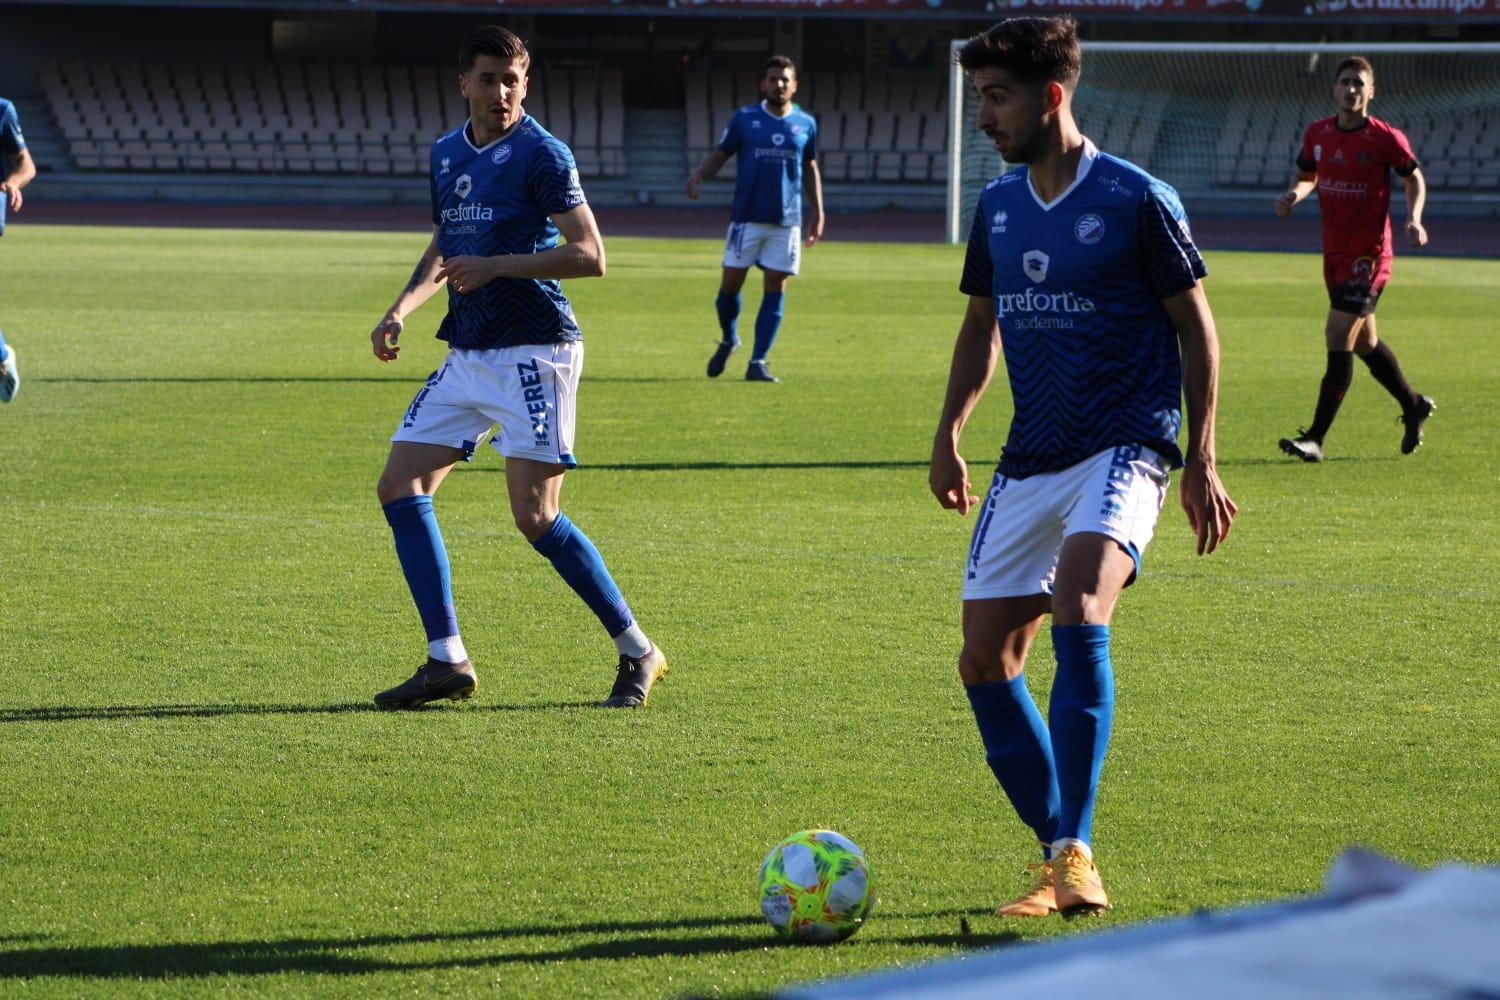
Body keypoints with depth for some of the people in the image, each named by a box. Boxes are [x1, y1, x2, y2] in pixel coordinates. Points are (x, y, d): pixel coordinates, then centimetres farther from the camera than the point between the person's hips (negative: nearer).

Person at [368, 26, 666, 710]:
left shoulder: (541, 153, -9)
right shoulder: (446, 154, 13)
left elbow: (590, 256, -15)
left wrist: (498, 265, -21)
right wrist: (400, 310, 13)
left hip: (533, 351, -8)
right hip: (466, 352, 8)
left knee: (535, 516, -12)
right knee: (400, 486, -1)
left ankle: (637, 653, 2)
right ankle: (448, 660, 2)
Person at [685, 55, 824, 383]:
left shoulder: (805, 124, 7)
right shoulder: (744, 118, 1)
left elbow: (811, 169, 17)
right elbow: (720, 155, 5)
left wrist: (818, 212, 14)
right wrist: (699, 174, -15)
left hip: (787, 221, 1)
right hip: (746, 217, -1)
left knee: (775, 289, -3)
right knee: (731, 283, -1)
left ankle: (757, 362, 1)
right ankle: (728, 340, 28)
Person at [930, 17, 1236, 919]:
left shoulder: (1138, 200, -7)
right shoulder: (998, 207, 10)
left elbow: (1196, 328, -1)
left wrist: (1201, 460, -5)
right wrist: (950, 433, 12)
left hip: (1124, 449, -7)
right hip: (1030, 462, 7)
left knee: (1078, 611, -30)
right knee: (986, 659, 0)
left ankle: (1077, 853, -27)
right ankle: (1058, 861, 13)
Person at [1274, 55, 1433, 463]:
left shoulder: (1386, 138, -10)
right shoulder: (1317, 133, 4)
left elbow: (1415, 179, 3)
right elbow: (1308, 176, 18)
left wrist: (1414, 220, -13)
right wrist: (1294, 195, -4)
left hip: (1369, 253, -7)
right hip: (1334, 252, 7)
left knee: (1338, 337, -13)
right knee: (1364, 342, 18)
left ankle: (1315, 439, -12)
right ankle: (1414, 406, 41)